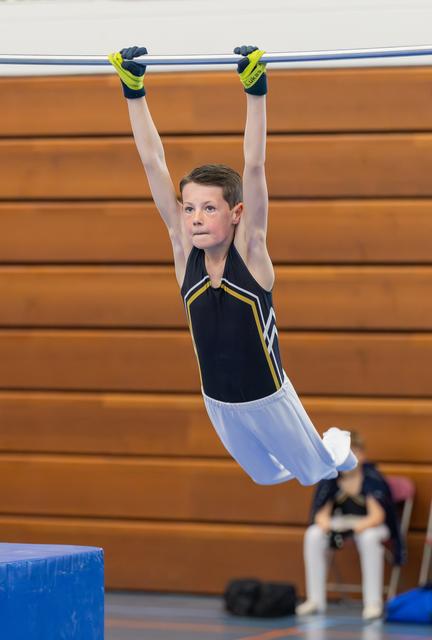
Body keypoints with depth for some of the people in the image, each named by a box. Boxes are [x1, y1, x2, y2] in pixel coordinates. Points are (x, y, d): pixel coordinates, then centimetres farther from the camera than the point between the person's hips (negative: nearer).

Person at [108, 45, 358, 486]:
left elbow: (253, 168, -31)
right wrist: (134, 93, -25)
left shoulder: (250, 250, -21)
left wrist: (255, 93, -39)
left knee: (317, 472, 18)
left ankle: (338, 446, 50)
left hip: (268, 397, -3)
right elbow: (154, 165, -19)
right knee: (268, 477, 25)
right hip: (217, 403, 4)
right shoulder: (184, 251, -14)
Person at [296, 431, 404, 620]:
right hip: (340, 525, 4)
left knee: (369, 538, -38)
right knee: (313, 535, -24)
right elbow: (322, 513, -12)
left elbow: (377, 516, -27)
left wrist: (359, 525, -47)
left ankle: (373, 602, -29)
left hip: (369, 525, -4)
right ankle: (316, 600, -16)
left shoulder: (372, 477, -22)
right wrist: (324, 523, -36)